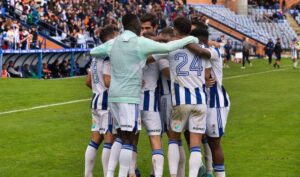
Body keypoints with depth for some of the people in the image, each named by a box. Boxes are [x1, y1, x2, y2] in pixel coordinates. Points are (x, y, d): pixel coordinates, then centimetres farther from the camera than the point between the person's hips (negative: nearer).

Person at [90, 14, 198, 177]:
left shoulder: (113, 43, 10)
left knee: (122, 136, 15)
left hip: (114, 95, 7)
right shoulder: (140, 43, -8)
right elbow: (167, 47, -12)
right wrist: (190, 39, 0)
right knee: (128, 139, -4)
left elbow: (93, 52, 22)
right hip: (129, 96, -7)